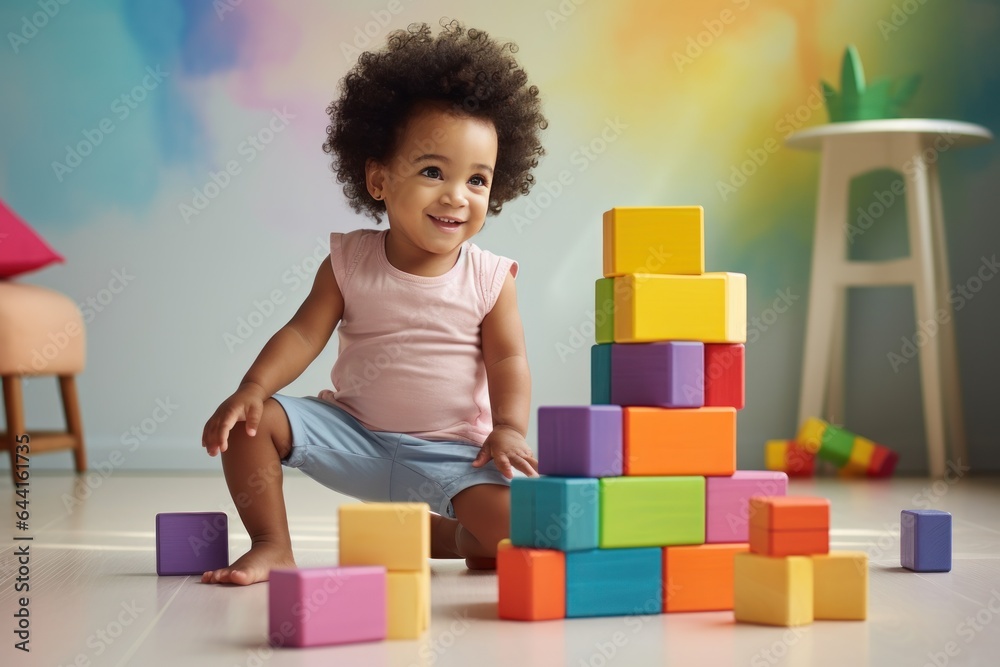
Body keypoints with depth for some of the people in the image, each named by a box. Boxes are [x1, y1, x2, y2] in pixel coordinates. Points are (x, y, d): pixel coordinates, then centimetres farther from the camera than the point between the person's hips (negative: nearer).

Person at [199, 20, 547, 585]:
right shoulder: (350, 261, -4)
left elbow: (508, 361, -7)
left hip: (450, 452, -1)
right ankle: (272, 545, -2)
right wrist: (254, 388, -22)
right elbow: (305, 333, -6)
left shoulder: (491, 278, -5)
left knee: (514, 526, -24)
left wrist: (509, 429, -24)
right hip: (355, 437, 1)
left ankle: (438, 535, 8)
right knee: (254, 422, -16)